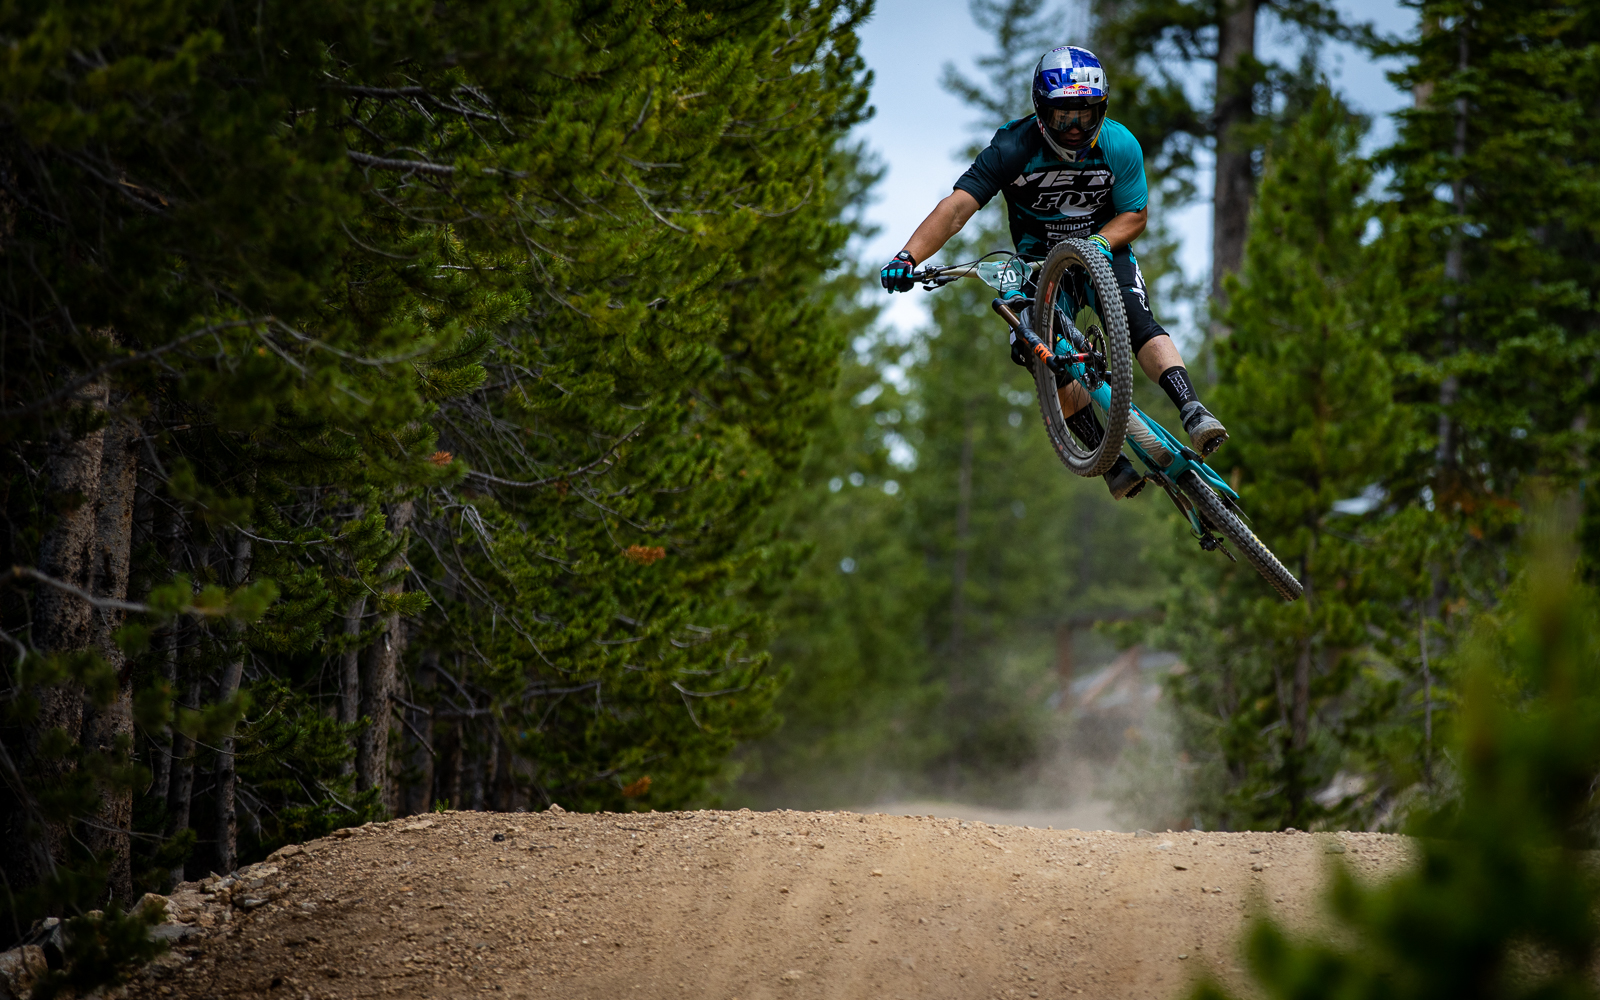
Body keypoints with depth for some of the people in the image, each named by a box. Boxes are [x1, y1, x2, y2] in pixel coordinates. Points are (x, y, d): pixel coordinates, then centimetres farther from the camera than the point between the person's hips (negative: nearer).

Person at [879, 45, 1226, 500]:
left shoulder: (1119, 146, -19)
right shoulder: (1014, 149, -25)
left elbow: (1135, 214, -7)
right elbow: (956, 208, -33)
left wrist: (1100, 243, -29)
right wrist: (908, 257, -48)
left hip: (1105, 248, 0)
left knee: (1136, 321, -29)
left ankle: (1192, 412, -38)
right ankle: (1114, 463, -19)